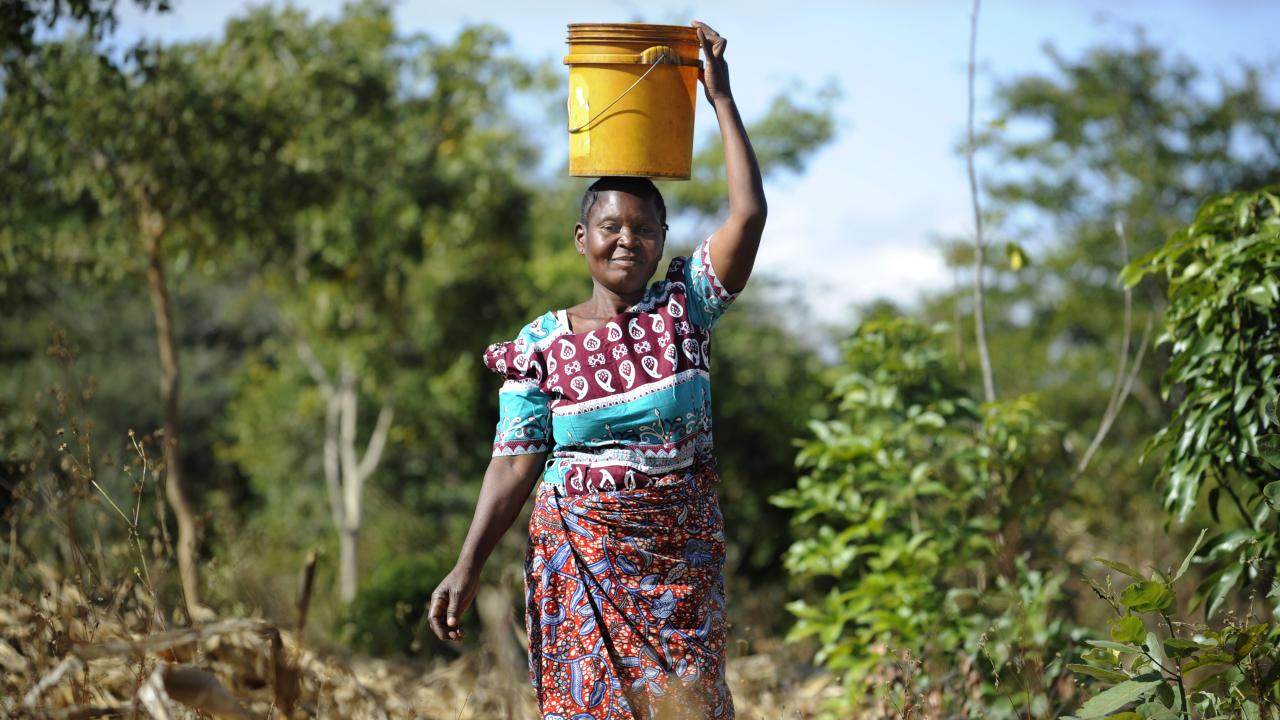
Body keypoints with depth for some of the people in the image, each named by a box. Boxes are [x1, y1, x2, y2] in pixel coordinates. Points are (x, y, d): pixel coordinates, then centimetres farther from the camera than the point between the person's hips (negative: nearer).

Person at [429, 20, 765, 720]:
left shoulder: (684, 306, 2)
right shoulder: (542, 344, 0)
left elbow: (749, 213, -8)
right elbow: (514, 464, -1)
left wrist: (721, 98, -5)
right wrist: (467, 568, -8)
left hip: (684, 560, 1)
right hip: (581, 558, -1)